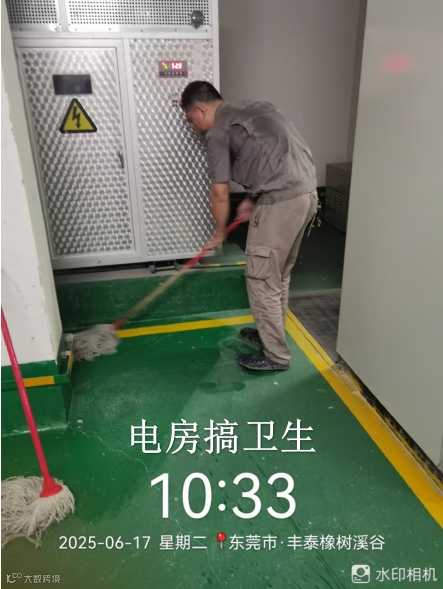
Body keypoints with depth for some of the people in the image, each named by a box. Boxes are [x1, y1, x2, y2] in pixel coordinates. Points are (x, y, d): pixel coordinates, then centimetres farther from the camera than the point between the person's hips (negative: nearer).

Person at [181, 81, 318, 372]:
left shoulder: (218, 132, -4)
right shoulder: (253, 108, 22)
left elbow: (220, 193, -3)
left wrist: (220, 231, 13)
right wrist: (254, 201, 21)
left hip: (281, 202, -9)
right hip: (307, 193, 9)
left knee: (262, 280, 3)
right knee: (280, 274, 20)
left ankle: (276, 355, 13)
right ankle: (272, 333, 36)